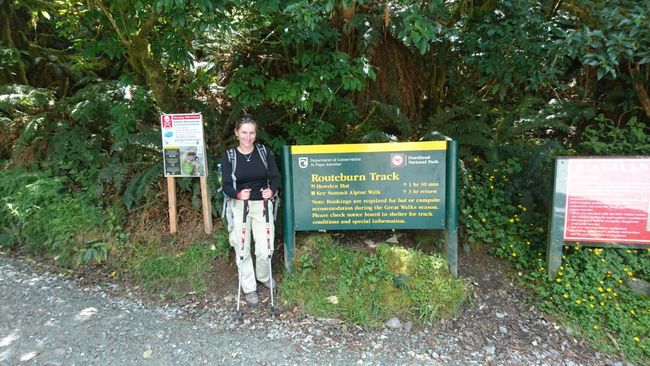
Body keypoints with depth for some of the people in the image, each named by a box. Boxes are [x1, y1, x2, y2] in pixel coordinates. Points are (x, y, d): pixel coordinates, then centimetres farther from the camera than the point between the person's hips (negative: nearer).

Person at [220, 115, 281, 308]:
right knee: (243, 249, 5)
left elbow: (275, 177, -3)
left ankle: (264, 277, 30)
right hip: (239, 206, 0)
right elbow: (226, 185, -8)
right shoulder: (229, 156, -3)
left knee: (264, 249, -2)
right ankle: (249, 288, 22)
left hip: (262, 205, 0)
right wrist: (238, 194, -30)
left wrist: (272, 190, -25)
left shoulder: (265, 152, -1)